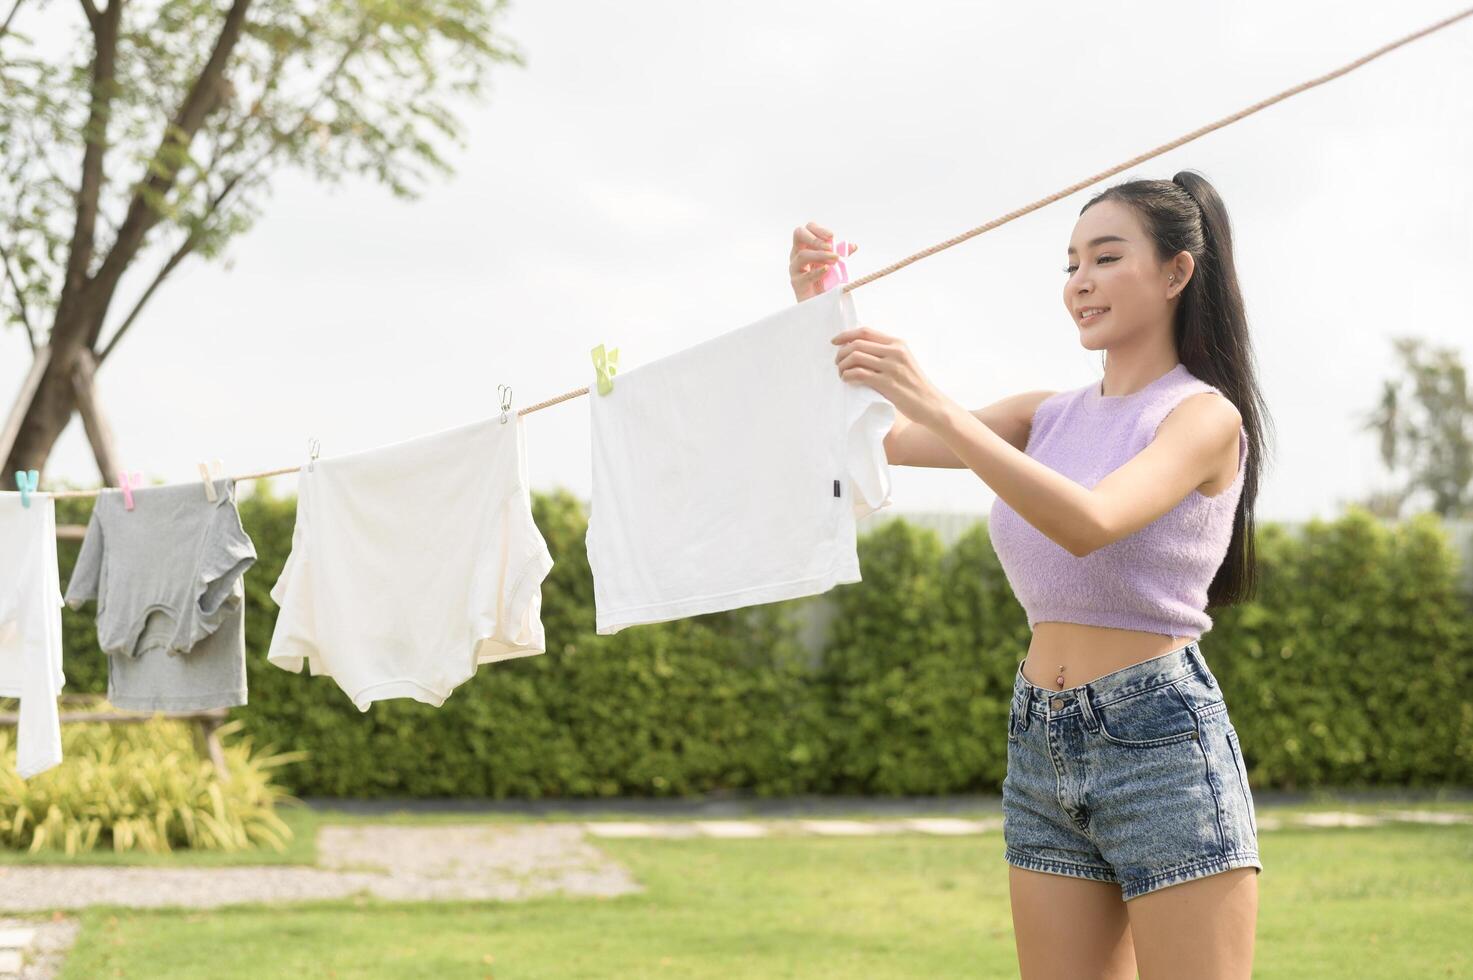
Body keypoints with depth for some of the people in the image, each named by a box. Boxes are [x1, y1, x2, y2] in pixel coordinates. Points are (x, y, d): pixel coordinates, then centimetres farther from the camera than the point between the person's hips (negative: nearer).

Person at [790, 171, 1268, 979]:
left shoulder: (1205, 415, -6)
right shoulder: (1048, 417, 14)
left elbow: (1091, 523, -25)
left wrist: (936, 408, -30)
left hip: (1161, 740, -6)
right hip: (1041, 749, 6)